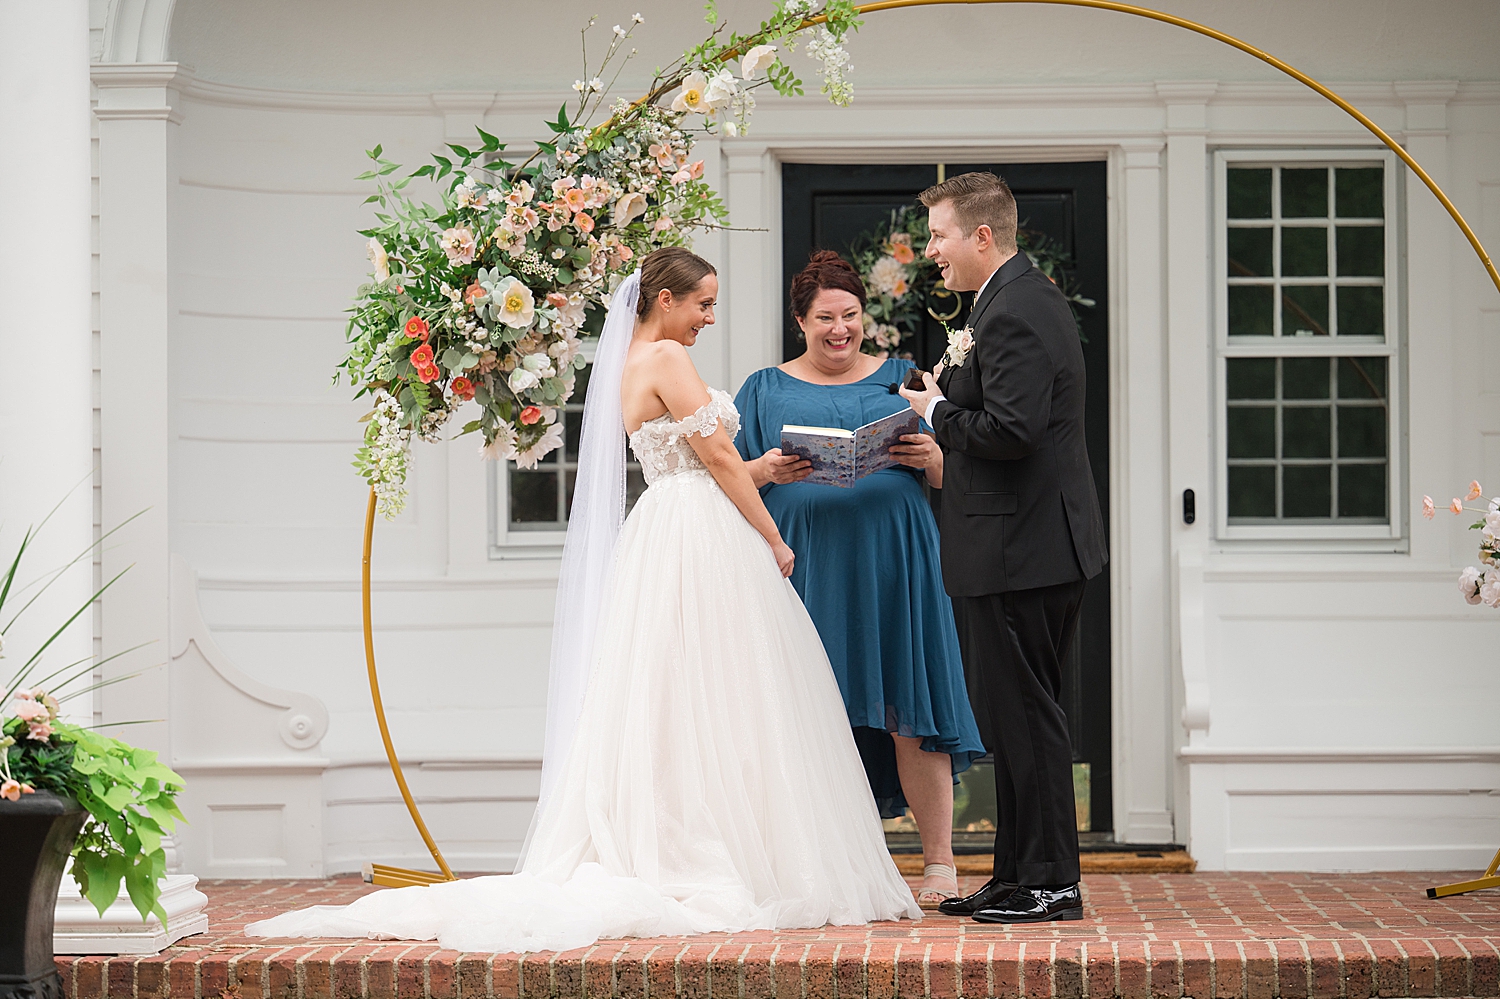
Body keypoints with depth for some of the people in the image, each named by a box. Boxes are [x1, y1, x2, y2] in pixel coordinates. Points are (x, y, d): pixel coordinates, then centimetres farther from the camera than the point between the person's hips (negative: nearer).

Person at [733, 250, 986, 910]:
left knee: (908, 714, -3)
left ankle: (939, 863, 0)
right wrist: (766, 471, -14)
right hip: (806, 572, 0)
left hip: (892, 565, 0)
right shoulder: (766, 390, 13)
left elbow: (953, 476, 11)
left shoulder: (900, 380, 15)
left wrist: (931, 457, -11)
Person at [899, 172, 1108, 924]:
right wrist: (954, 391, 8)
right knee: (1019, 715, 15)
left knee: (1022, 716, -5)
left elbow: (1011, 430, -26)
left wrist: (939, 412, -11)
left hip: (1015, 550, -11)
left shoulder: (1012, 313, -18)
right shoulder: (1029, 297, 16)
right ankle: (1020, 875, 21)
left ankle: (1049, 883, 0)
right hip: (1039, 542, 11)